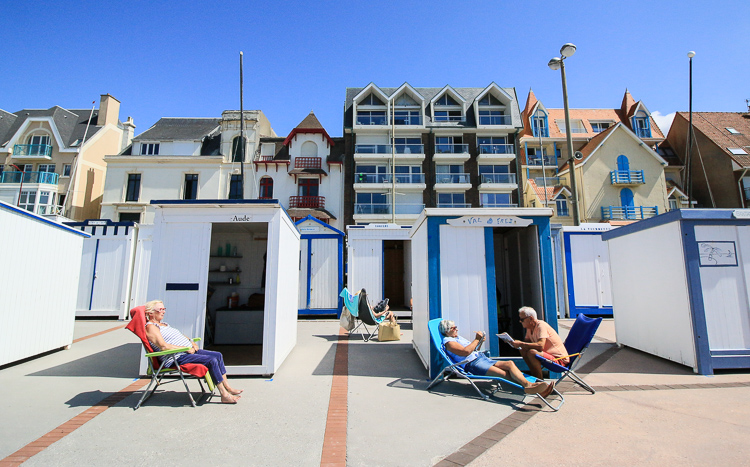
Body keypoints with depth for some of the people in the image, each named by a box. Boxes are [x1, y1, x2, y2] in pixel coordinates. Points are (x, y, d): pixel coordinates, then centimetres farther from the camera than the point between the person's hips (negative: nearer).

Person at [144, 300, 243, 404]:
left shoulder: (163, 324, 22)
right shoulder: (150, 327, -8)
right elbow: (164, 346, -20)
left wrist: (191, 342, 8)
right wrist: (186, 349, -18)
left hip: (188, 350, 10)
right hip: (176, 358, -10)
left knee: (218, 355, -1)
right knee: (212, 360, -23)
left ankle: (228, 387, 4)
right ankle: (224, 395, -17)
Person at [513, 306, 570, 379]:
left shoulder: (541, 325, -20)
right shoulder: (529, 328, 6)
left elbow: (540, 346, -32)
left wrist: (521, 344, -30)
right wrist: (516, 342, -7)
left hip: (559, 359, -9)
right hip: (548, 355, 9)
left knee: (531, 352, -29)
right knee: (523, 350, -1)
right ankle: (533, 373, 9)